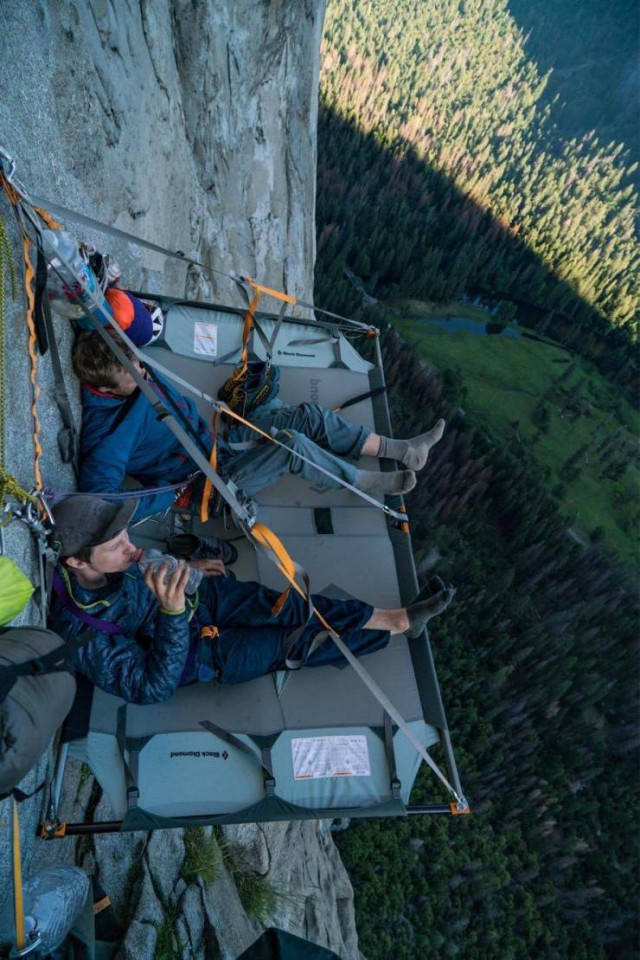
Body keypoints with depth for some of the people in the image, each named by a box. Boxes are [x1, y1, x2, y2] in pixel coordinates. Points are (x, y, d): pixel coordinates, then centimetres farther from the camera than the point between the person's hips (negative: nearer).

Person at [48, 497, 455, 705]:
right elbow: (152, 687, -31)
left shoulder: (100, 563, -14)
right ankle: (400, 628, 10)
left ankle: (402, 617, 2)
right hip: (205, 651, -5)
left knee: (302, 609, -10)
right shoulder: (83, 637, -34)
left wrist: (183, 566, 4)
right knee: (303, 640, -8)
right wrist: (173, 614, -45)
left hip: (203, 596, 5)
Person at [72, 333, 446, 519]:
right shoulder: (105, 438, -28)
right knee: (291, 444, -28)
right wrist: (173, 495, -27)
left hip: (217, 438, 8)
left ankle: (402, 449, 7)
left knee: (310, 416, -4)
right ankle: (369, 482, -4)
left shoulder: (136, 372, -7)